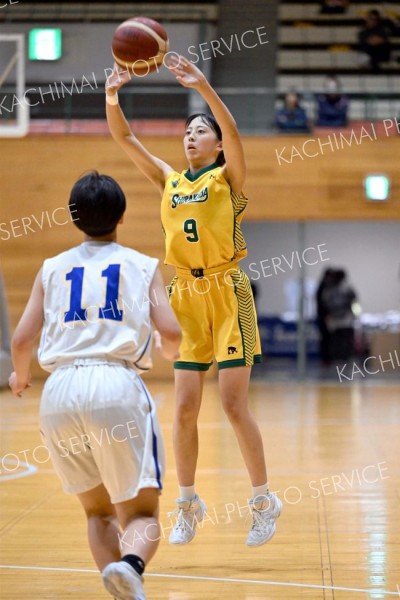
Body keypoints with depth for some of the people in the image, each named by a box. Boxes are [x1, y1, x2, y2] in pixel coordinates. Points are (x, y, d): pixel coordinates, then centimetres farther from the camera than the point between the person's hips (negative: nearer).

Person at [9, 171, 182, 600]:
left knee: (97, 510, 19)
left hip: (60, 391, 2)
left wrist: (20, 378, 32)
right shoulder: (142, 266, 12)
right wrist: (170, 353, 25)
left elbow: (21, 340, 11)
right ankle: (129, 565, -31)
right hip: (117, 385, -2)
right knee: (141, 514, 2)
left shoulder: (52, 269, 17)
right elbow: (170, 332, 0)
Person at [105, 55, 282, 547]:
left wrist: (203, 87, -31)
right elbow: (123, 138, 6)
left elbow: (232, 132, -20)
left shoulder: (228, 179, -1)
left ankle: (263, 501, 8)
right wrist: (112, 95, -9)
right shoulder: (169, 181, 11)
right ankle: (187, 503, 16)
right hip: (186, 296, 4)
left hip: (227, 294, -4)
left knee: (234, 405, -5)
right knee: (185, 408, 3)